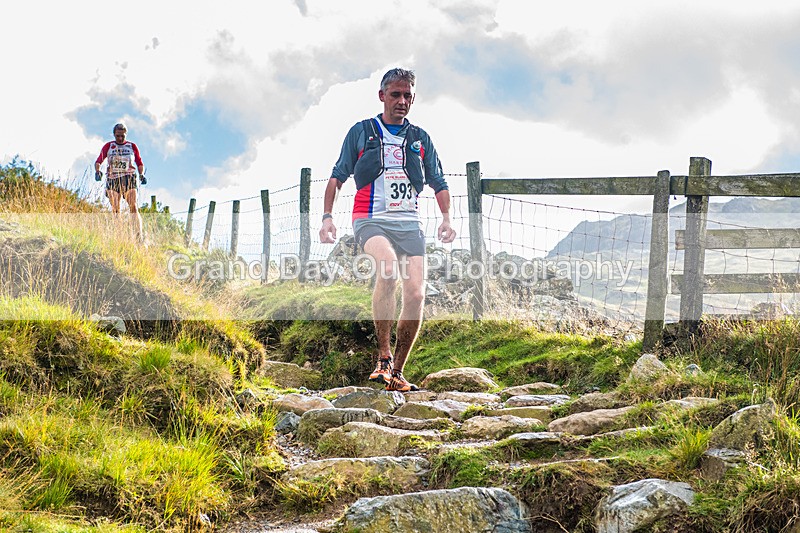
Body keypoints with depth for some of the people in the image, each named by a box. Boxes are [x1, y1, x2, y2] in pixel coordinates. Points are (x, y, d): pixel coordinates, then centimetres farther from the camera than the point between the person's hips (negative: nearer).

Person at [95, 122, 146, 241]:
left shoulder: (132, 146, 13)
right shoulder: (108, 146, 12)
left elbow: (140, 163, 16)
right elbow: (98, 161, 8)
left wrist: (142, 174, -3)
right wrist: (97, 171, -12)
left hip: (129, 178, -1)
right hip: (113, 179, 1)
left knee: (134, 207, -16)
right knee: (115, 210, -7)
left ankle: (139, 238, -24)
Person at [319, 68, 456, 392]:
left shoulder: (420, 138, 18)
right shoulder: (361, 132, 11)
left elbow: (439, 183, 20)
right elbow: (337, 177, 11)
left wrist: (446, 218, 4)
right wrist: (327, 216, 0)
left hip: (409, 223, 4)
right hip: (371, 219, -4)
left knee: (416, 294, -10)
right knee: (389, 266, -34)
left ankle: (397, 373, 3)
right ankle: (383, 357, -26)